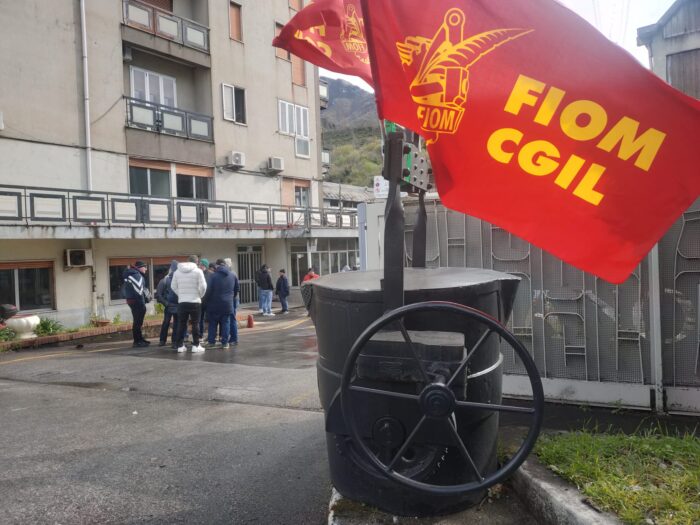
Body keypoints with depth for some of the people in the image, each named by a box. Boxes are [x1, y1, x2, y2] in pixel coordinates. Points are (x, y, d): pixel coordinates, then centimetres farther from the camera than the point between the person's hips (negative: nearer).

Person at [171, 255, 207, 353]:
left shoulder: (177, 271, 6)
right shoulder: (198, 271, -6)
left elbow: (173, 286, 8)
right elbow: (203, 286, -11)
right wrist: (200, 295, 6)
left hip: (182, 302, 3)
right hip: (195, 302, -3)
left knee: (181, 324, 10)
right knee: (195, 324, 4)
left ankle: (180, 346, 11)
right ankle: (196, 345, 4)